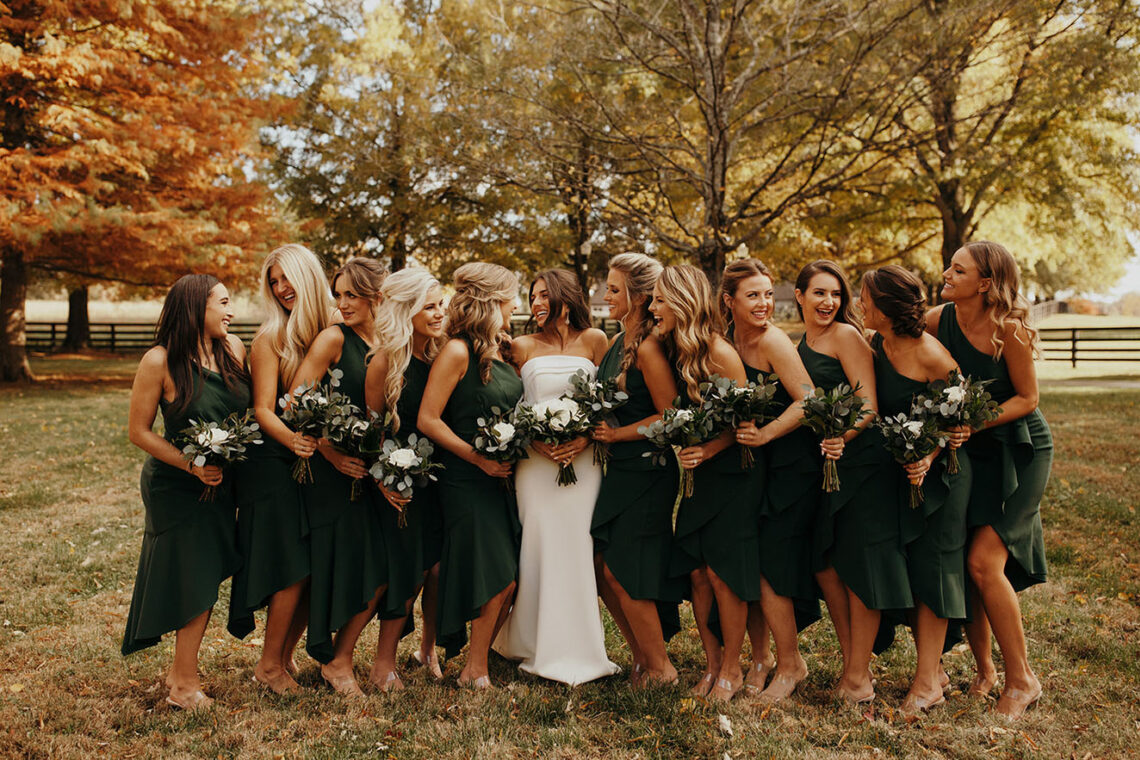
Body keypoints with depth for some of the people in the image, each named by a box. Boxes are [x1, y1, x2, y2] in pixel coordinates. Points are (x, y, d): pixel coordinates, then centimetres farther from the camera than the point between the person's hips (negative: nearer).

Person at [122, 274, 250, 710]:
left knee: (207, 576, 12)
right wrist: (192, 465, -19)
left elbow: (251, 408, 9)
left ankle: (181, 673, 29)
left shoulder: (234, 348, -1)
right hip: (176, 487, -5)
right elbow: (138, 431, -11)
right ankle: (185, 683, 18)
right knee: (193, 580, 1)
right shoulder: (160, 361, -15)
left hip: (223, 482, 5)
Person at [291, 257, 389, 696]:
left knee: (377, 568, 2)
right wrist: (332, 454, -15)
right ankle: (334, 661, 21)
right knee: (339, 565, 0)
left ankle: (338, 659, 20)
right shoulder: (333, 338, -8)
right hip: (329, 468, -5)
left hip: (368, 467, 5)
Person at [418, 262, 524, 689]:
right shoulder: (457, 352, -13)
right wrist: (479, 458, -15)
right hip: (466, 481, -7)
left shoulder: (497, 351, 10)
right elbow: (428, 420, -16)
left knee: (508, 576, 8)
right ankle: (475, 670, 13)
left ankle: (481, 657, 24)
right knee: (497, 577, -5)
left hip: (498, 478, 7)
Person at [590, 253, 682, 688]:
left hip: (647, 472, -8)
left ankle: (660, 668, 16)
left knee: (622, 570, -3)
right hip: (619, 469, 8)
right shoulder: (617, 342, 12)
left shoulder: (648, 347, -15)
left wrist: (617, 435, -12)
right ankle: (642, 657, 25)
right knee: (602, 565, 9)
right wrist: (591, 434, 5)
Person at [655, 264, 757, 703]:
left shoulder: (718, 352, -17)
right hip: (697, 476, 6)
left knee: (721, 572, -1)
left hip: (730, 474, -6)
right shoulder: (671, 352, 4)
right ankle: (711, 662, 23)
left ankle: (732, 669, 17)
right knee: (696, 572, 7)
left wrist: (708, 448, -24)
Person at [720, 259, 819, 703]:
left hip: (789, 468, -6)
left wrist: (765, 434, -23)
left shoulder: (772, 341, -15)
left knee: (768, 567, -4)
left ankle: (790, 663, 17)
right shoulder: (729, 342, 5)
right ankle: (759, 657, 28)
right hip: (750, 467, 6)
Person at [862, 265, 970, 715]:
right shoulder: (875, 345, 0)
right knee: (902, 568, 9)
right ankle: (933, 666, 25)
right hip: (897, 469, 7)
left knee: (928, 569, -1)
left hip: (938, 470, -7)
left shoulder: (930, 354, -20)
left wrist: (930, 455, -22)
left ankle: (928, 682, 10)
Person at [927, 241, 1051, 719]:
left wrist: (976, 421, -23)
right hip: (968, 451, 5)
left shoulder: (1009, 330, -19)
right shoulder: (938, 321, -6)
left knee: (983, 561, -13)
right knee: (957, 562, 2)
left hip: (1018, 451, -5)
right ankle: (984, 670, 21)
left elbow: (1027, 398, -11)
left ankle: (1022, 679, 6)